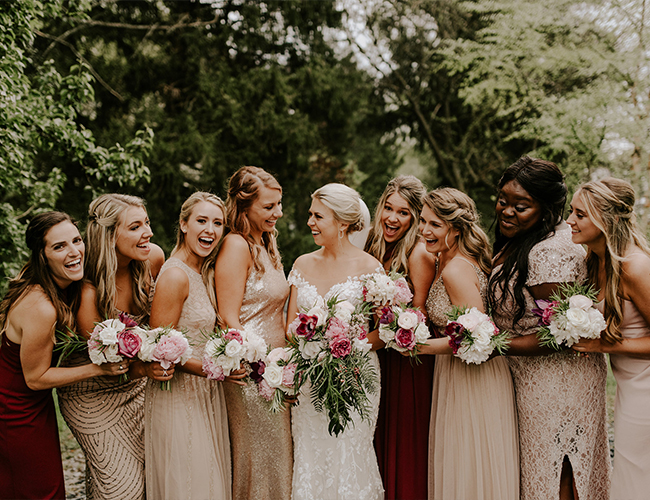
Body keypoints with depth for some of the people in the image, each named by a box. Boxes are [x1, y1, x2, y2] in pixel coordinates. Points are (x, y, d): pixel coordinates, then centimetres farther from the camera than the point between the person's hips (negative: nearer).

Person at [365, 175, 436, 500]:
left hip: (409, 362, -7)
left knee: (405, 444, 2)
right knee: (380, 442, 13)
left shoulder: (418, 253, -13)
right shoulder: (375, 249, 8)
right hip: (378, 358, 7)